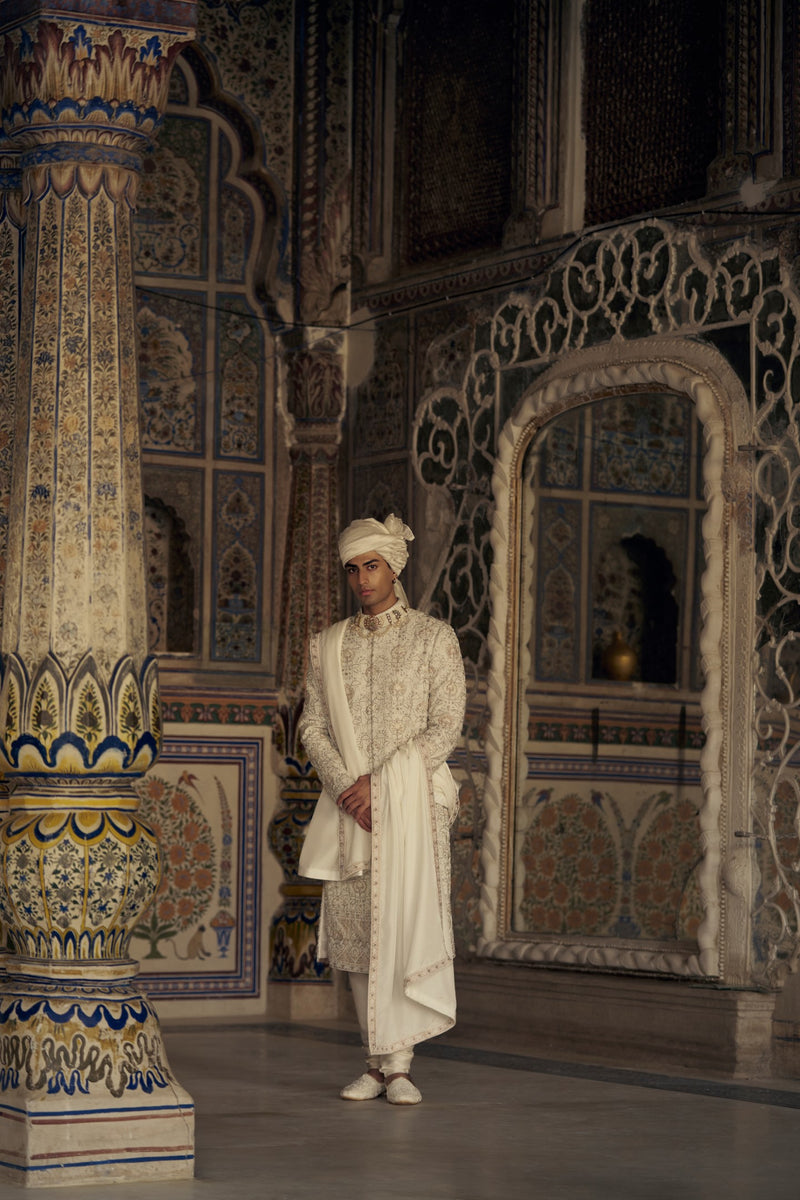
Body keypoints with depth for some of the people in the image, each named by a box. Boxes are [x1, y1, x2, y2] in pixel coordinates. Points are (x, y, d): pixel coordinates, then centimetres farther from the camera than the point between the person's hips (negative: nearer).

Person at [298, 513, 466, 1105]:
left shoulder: (435, 637, 2)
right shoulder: (329, 644, 13)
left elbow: (446, 727, -5)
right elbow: (313, 725, 9)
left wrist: (379, 782, -12)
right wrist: (345, 784, -8)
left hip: (412, 800, -3)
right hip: (349, 807, 3)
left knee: (407, 922, -11)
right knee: (355, 931, 1)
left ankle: (399, 1062, -7)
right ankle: (377, 1062, 7)